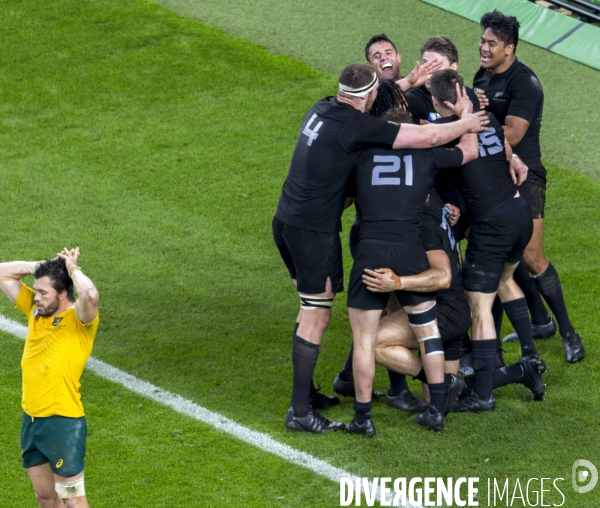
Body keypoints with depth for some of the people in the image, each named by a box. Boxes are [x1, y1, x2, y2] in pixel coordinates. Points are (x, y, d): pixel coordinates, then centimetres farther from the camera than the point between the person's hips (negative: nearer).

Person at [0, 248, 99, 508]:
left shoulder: (79, 319, -12)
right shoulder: (35, 310, 8)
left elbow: (89, 294, -35)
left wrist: (71, 268, -17)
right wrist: (44, 265, 3)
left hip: (64, 423, -7)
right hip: (31, 420, 7)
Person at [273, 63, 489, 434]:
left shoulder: (325, 108, 5)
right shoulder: (356, 126, -19)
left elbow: (362, 101, 30)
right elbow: (426, 138, -17)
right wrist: (466, 124, 0)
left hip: (286, 222, 9)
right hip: (314, 232, -9)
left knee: (311, 309, 21)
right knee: (317, 316, -2)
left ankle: (306, 390, 29)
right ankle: (300, 412, -1)